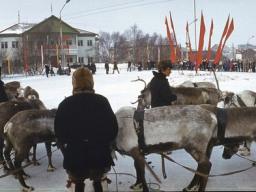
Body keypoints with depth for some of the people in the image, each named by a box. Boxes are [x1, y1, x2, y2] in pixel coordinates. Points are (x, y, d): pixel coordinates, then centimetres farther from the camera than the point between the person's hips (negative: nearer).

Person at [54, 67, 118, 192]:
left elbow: (59, 132, -4)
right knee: (97, 182, 22)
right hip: (99, 155, 1)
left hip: (74, 155, 0)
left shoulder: (65, 104, -8)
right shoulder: (101, 101, -9)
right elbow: (113, 127, -5)